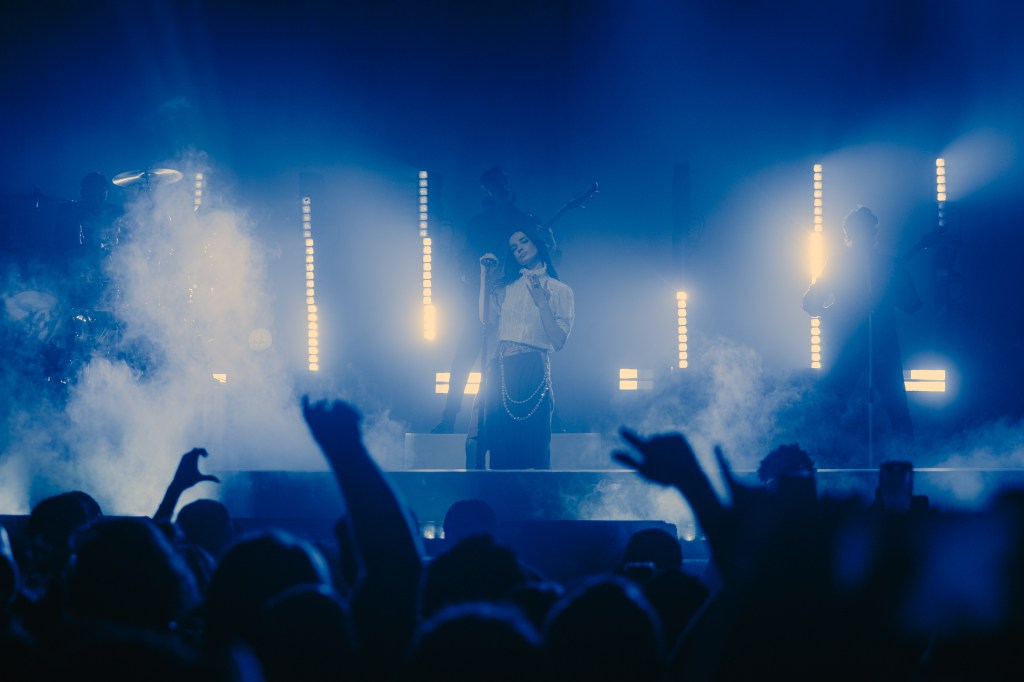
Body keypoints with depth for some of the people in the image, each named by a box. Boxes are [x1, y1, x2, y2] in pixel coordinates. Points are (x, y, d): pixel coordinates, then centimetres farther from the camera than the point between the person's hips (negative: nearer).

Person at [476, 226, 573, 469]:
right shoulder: (504, 287, 18)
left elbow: (558, 342, -1)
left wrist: (542, 302, -10)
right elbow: (486, 319, 2)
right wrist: (485, 277, 8)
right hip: (500, 370, 3)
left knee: (534, 448, -6)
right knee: (500, 449, 0)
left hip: (532, 370, -3)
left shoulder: (559, 290, 9)